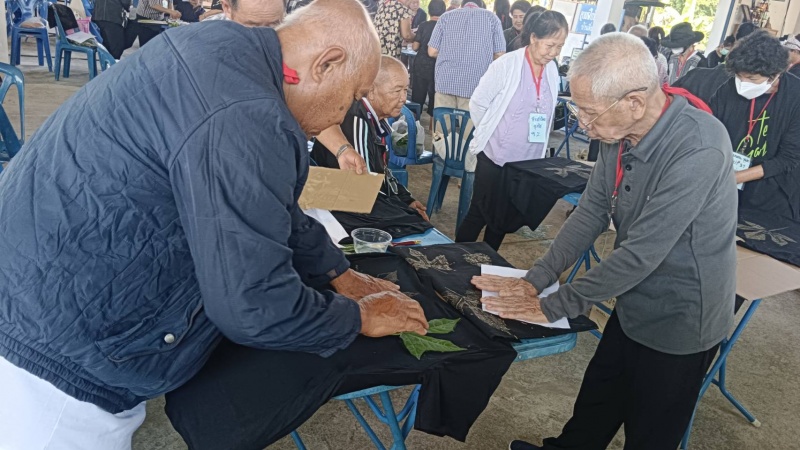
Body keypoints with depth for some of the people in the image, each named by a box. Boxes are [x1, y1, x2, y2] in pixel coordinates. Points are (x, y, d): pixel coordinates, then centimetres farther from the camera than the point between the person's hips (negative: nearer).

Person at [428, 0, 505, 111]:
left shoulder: (446, 17, 8)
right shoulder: (491, 17, 6)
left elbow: (432, 52, 6)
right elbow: (499, 55, 3)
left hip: (446, 82, 1)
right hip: (476, 85, -1)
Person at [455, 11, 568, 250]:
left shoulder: (552, 71, 1)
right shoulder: (506, 65, -13)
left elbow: (547, 114, 12)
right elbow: (477, 104, -7)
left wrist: (538, 147, 9)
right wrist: (489, 135, 1)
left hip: (528, 162, 5)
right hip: (495, 157, -5)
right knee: (479, 214, 4)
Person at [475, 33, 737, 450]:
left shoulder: (698, 149, -32)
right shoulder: (620, 133, -8)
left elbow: (642, 253, -31)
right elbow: (591, 213, -1)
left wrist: (552, 306, -22)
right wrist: (534, 280, -8)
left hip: (679, 321, -6)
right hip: (635, 305, 7)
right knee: (596, 400, 24)